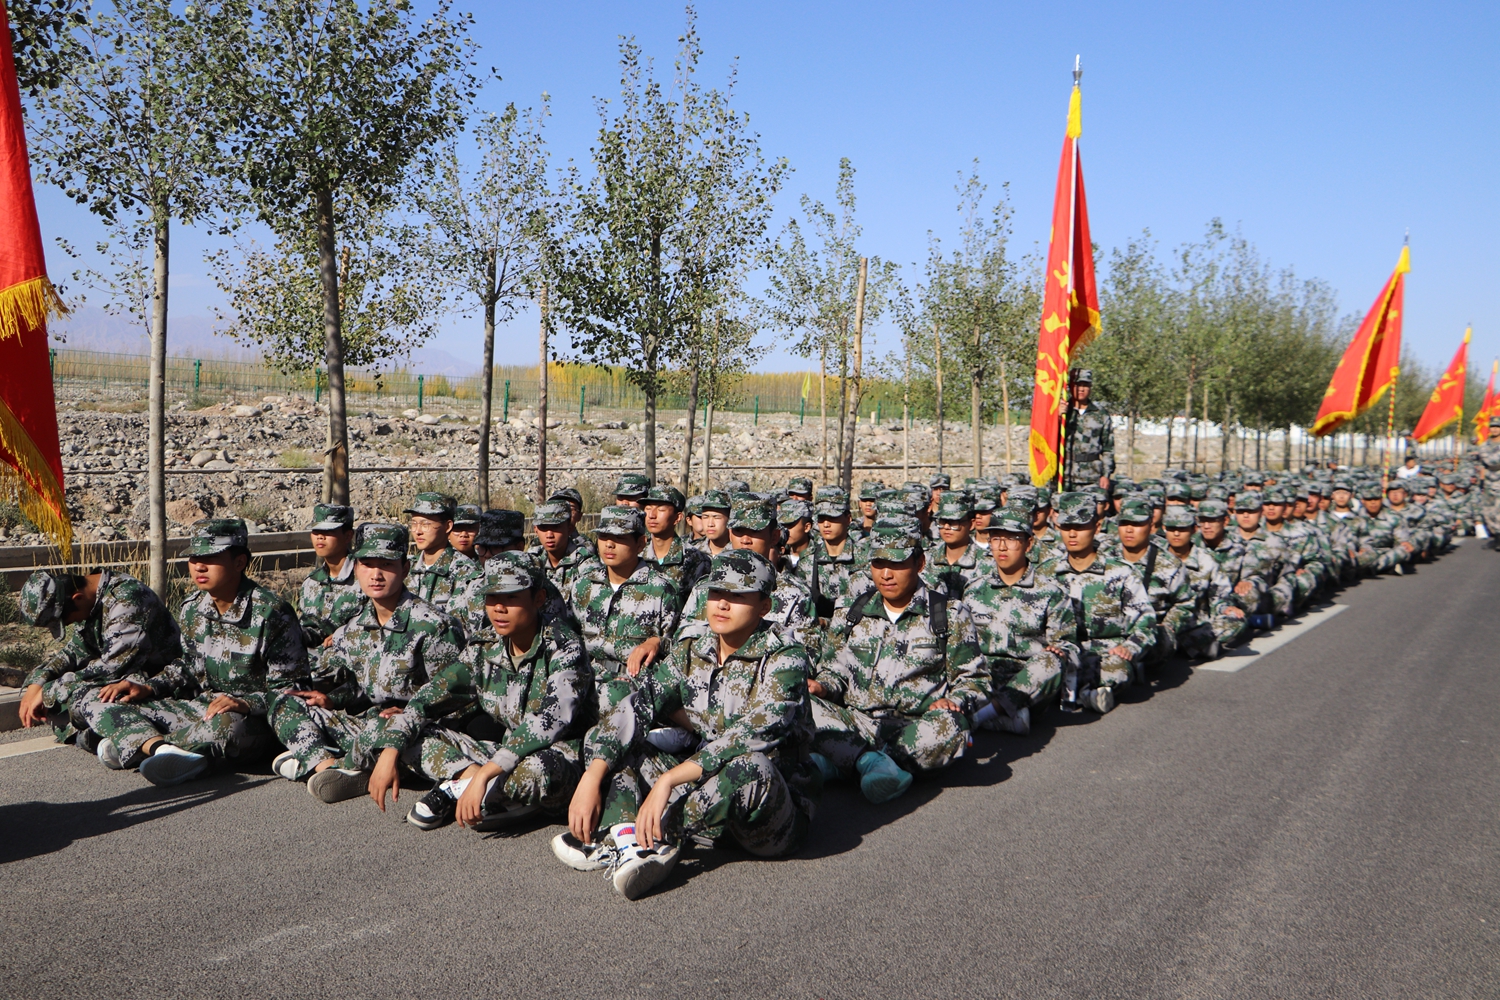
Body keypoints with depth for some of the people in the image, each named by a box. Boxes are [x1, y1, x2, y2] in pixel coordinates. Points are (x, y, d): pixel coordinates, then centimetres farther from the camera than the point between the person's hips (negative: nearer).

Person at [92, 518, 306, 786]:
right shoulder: (191, 609, 5)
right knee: (111, 711, -5)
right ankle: (166, 751, -33)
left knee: (226, 725, -42)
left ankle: (130, 745, -21)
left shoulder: (271, 613, -15)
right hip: (200, 707, 7)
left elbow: (288, 687, -13)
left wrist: (247, 703, -29)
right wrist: (147, 688, 5)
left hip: (253, 719, -7)